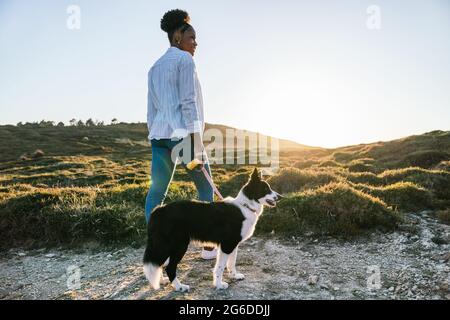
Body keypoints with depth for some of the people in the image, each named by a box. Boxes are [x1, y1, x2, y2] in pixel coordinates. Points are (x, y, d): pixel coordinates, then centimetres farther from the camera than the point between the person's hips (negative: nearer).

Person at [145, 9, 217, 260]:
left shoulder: (155, 67, 21)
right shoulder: (185, 59, -2)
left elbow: (152, 110, 18)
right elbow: (188, 100, -13)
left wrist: (155, 139, 20)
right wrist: (196, 138, -15)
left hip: (160, 134, 7)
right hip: (183, 133, -7)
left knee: (157, 191, 3)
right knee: (206, 188, 8)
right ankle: (208, 246, 12)